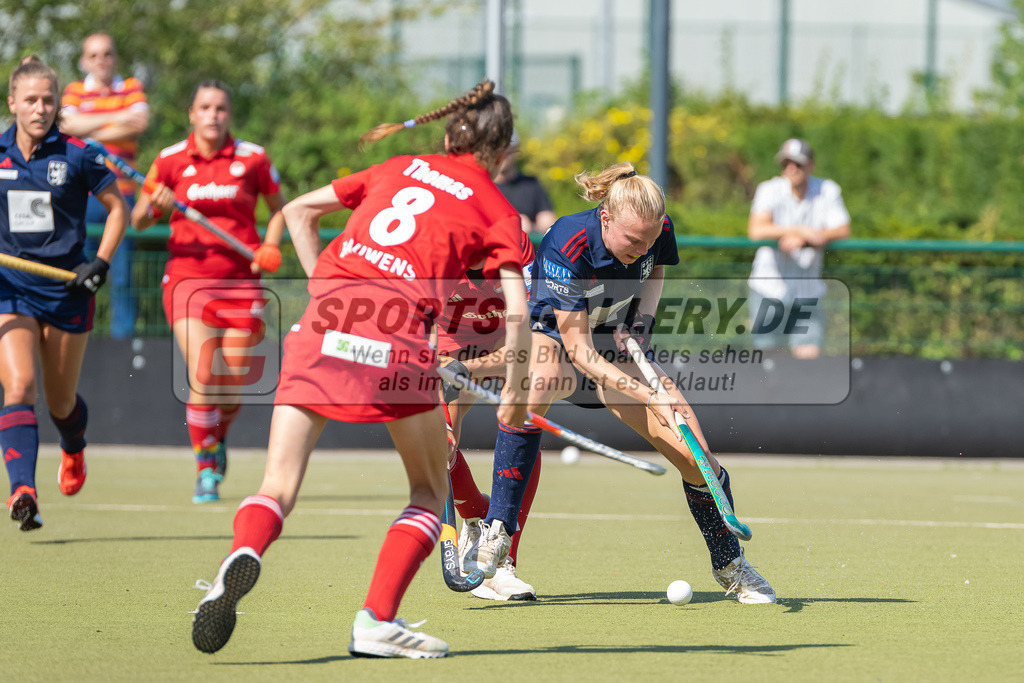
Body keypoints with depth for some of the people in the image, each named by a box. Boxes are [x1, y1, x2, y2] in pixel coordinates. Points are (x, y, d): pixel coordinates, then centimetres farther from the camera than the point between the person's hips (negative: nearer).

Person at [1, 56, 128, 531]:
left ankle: (74, 451, 46)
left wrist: (101, 263, -6)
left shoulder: (76, 156, -4)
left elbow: (117, 207, 5)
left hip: (66, 289, 0)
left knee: (61, 402, 10)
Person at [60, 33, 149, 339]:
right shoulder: (75, 91, 10)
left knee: (122, 273, -2)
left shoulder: (131, 88, 10)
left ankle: (123, 332, 5)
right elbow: (69, 124, -9)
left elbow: (139, 123, -8)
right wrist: (116, 119, -10)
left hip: (121, 194, 0)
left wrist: (92, 134, -7)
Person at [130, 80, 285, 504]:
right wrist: (155, 207, -16)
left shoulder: (252, 159, 1)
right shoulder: (171, 160, 1)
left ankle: (219, 437, 36)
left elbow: (279, 208, 15)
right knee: (203, 378, -17)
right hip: (188, 278, -1)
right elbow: (137, 220, 6)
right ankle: (205, 470, -2)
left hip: (240, 282, 1)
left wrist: (269, 248, -2)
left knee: (231, 387, 1)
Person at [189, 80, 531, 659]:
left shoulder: (399, 169, 26)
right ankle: (378, 621, 2)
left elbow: (298, 211, 28)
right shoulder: (498, 210, 15)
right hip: (399, 330, -3)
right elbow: (516, 311, 4)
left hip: (326, 322, 3)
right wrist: (515, 394, 14)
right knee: (431, 492, 17)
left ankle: (244, 555, -30)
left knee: (278, 488, 3)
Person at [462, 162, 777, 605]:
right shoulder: (566, 247, -34)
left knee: (695, 457, -9)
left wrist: (642, 316, -10)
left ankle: (731, 567, 20)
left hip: (619, 350, 4)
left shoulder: (659, 231, -18)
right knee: (538, 381, -43)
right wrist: (649, 396, -40)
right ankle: (496, 534, -36)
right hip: (552, 337, -4)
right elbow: (579, 351, -33)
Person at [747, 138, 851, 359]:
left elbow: (843, 231, -13)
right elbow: (756, 230, -26)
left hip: (808, 292, 1)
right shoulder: (769, 190, -10)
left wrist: (800, 241, -28)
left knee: (810, 355, -8)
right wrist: (802, 231, -35)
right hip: (769, 290, -1)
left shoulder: (827, 190, -3)